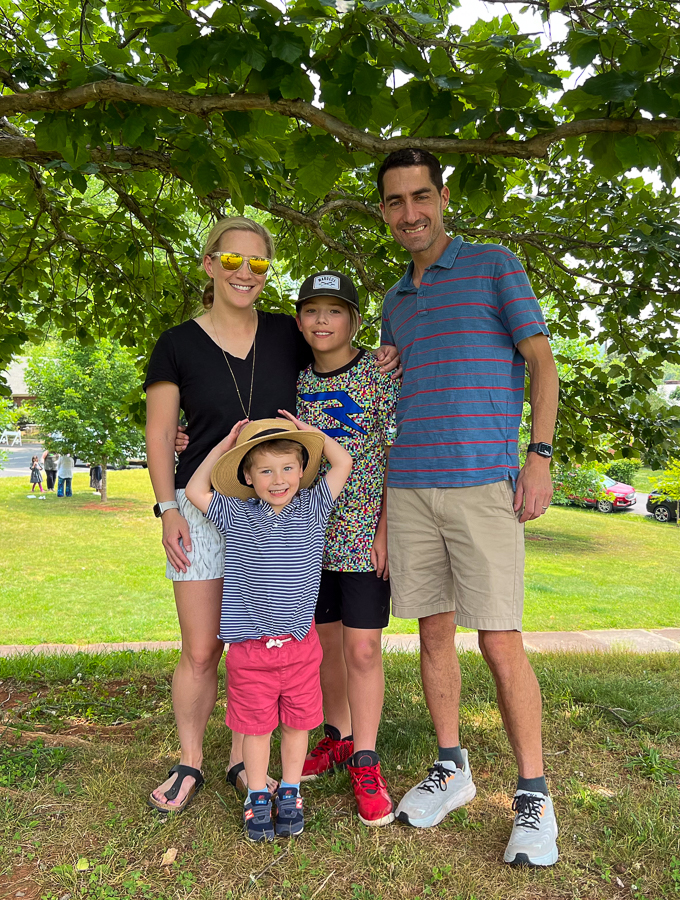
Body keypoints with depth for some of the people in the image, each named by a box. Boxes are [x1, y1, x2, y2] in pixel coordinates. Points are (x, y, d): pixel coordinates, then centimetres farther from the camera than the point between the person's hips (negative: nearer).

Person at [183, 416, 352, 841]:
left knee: (298, 721, 13)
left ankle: (290, 793, 33)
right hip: (250, 646, 0)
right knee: (256, 725, 10)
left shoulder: (312, 508, -1)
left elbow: (343, 463, 2)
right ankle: (258, 797, 30)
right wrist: (224, 444, 4)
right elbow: (196, 490, 6)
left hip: (300, 644, 1)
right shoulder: (236, 516, 0)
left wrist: (311, 431, 5)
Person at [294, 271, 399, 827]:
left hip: (365, 531, -4)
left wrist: (386, 530, -13)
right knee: (325, 640, 14)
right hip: (310, 532, 5)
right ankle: (339, 738, 32)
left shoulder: (380, 374, -5)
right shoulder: (296, 382, 7)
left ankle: (364, 763, 13)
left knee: (362, 646, -2)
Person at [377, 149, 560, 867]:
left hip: (484, 483, -5)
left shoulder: (494, 265, 5)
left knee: (500, 643, -5)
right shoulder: (395, 303, 19)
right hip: (409, 487, 5)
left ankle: (533, 797, 11)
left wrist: (539, 456, -11)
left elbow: (541, 362, 1)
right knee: (433, 633, 10)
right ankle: (450, 770, 25)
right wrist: (382, 497, 17)